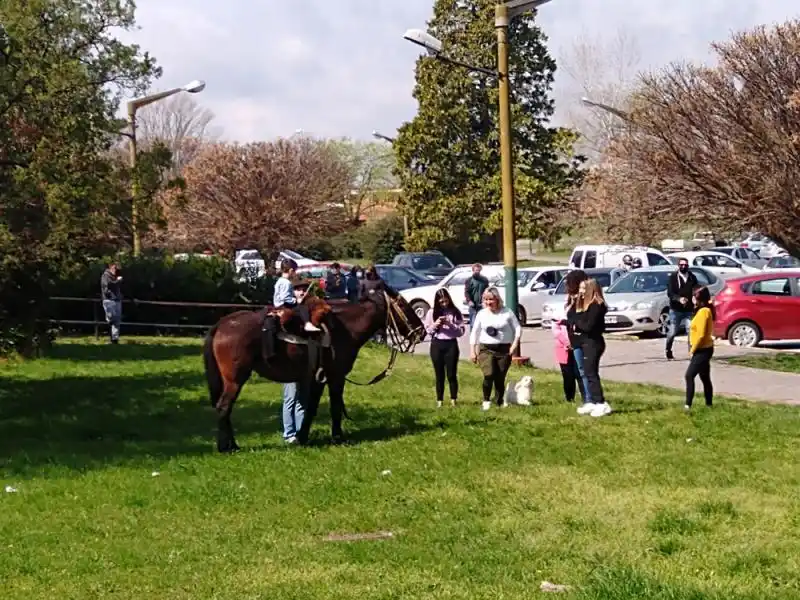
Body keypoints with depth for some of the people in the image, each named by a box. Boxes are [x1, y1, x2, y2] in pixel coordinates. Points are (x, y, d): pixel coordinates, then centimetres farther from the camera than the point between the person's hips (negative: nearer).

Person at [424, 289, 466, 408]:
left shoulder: (455, 312, -1)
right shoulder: (432, 313, 3)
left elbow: (461, 331, -3)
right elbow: (427, 330, 5)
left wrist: (451, 325, -18)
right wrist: (435, 325, -13)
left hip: (451, 344, -1)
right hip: (436, 344, 2)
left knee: (451, 374, 1)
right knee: (439, 374, 7)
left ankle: (453, 399, 10)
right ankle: (439, 400, 13)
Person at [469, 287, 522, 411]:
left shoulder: (507, 312, 0)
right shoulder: (481, 314, 5)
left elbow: (517, 328, 4)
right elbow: (474, 332, 9)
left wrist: (515, 343, -9)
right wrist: (473, 351, 4)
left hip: (504, 349, 0)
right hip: (486, 349, 0)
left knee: (500, 379, 2)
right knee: (489, 375, -21)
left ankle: (499, 403, 17)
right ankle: (486, 400, -5)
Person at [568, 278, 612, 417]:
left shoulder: (597, 306, -17)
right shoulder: (584, 304, 12)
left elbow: (589, 326, -22)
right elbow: (570, 317, 12)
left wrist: (576, 323, -9)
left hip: (593, 343, -10)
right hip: (586, 342, 10)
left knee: (591, 373, -10)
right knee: (588, 373, 11)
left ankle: (602, 404, -10)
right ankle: (594, 403, 16)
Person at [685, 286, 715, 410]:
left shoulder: (703, 312, -19)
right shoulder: (706, 310, 12)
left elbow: (701, 334, -23)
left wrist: (692, 350, -14)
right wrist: (694, 349, 12)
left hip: (702, 350, -10)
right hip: (704, 349, 10)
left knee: (689, 376, -15)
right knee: (705, 378, 15)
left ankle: (688, 405, -19)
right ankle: (709, 404, 21)